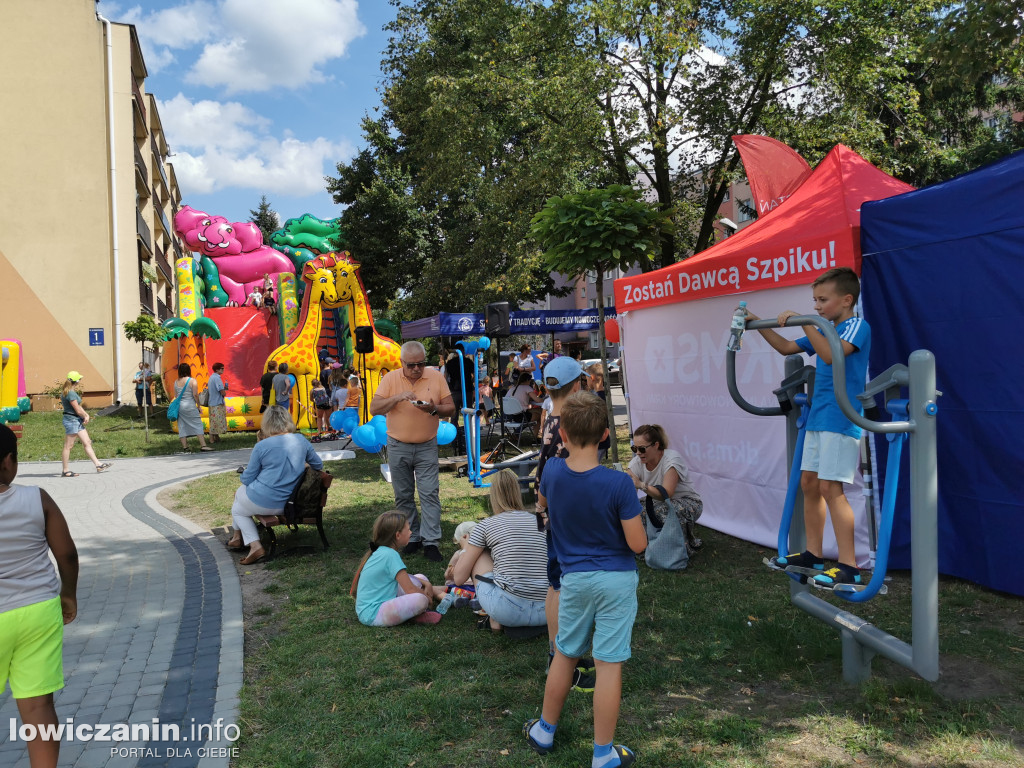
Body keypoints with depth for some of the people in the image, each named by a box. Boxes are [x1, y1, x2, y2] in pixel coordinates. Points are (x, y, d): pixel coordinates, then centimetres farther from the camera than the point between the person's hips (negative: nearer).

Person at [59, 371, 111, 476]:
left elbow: (79, 406, 16)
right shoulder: (70, 393, -18)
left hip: (77, 421, 10)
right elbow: (77, 410, -17)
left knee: (87, 443, 8)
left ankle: (98, 465, 10)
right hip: (71, 420, -10)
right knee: (68, 446, -3)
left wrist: (86, 415, 1)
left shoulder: (72, 392, 14)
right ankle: (65, 471, 4)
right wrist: (85, 416, 1)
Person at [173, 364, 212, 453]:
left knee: (182, 426, 8)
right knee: (197, 424, -1)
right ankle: (203, 445, -7)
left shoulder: (176, 382, 7)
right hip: (190, 406, -5)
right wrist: (198, 405, -3)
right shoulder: (192, 381, -8)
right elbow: (195, 395, -12)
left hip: (179, 406, 5)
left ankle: (184, 447, 8)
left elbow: (176, 395, 10)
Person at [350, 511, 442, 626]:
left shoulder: (381, 551, 8)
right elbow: (410, 590, -19)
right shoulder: (390, 555, -20)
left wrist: (425, 583, 8)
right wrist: (427, 596, -1)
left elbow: (403, 578, 22)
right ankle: (418, 616, 1)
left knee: (420, 578, 13)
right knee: (421, 599, -29)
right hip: (372, 615, -10)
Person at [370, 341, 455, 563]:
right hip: (398, 447, 1)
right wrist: (397, 398, -23)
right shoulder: (390, 379, -3)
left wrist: (434, 409, -22)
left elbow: (450, 409, -1)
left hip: (427, 447, -1)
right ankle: (412, 538, 20)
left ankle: (430, 542, -1)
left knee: (430, 494, -6)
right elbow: (374, 409, -9)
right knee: (403, 496, 8)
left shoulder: (436, 377, -3)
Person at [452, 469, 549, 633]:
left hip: (509, 611, -5)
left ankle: (495, 621, 9)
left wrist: (467, 548, 29)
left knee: (478, 554, 18)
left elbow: (459, 578, 8)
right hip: (547, 612, 5)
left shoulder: (485, 526, 4)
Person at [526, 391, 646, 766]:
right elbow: (638, 543, -15)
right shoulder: (618, 483, -20)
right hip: (616, 579, -3)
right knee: (609, 664, 5)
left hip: (574, 578, 3)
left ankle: (545, 730, 36)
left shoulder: (552, 471, -9)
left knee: (564, 655, 20)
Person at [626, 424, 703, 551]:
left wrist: (641, 485, -47)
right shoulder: (637, 462, -10)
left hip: (689, 503, -5)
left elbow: (666, 494, -34)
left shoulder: (672, 458, -25)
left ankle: (690, 540, -8)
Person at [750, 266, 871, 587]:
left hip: (841, 419, -9)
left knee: (830, 487, -12)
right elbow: (787, 347, 24)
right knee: (809, 482, 10)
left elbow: (830, 354, -25)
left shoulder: (857, 326, -8)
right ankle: (813, 554, 20)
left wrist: (804, 322, -23)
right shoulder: (825, 331, 17)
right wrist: (758, 324, 16)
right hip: (817, 417, 9)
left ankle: (849, 566, -7)